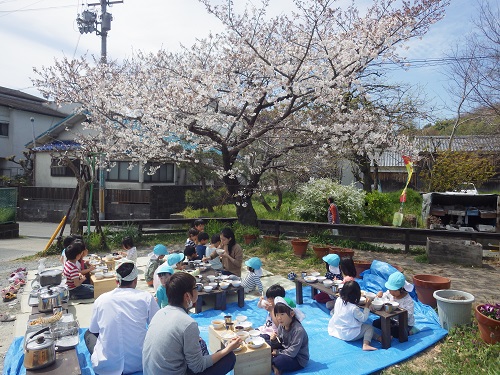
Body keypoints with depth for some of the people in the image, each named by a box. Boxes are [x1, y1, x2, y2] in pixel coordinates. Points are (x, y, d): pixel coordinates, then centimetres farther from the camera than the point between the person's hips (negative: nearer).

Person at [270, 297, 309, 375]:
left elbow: (292, 352, -26)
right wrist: (274, 340, -18)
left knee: (277, 361, -30)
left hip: (298, 359, -8)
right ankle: (274, 366, -10)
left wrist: (277, 352, -15)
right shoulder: (281, 325, -6)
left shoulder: (298, 330, -28)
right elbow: (280, 342, 4)